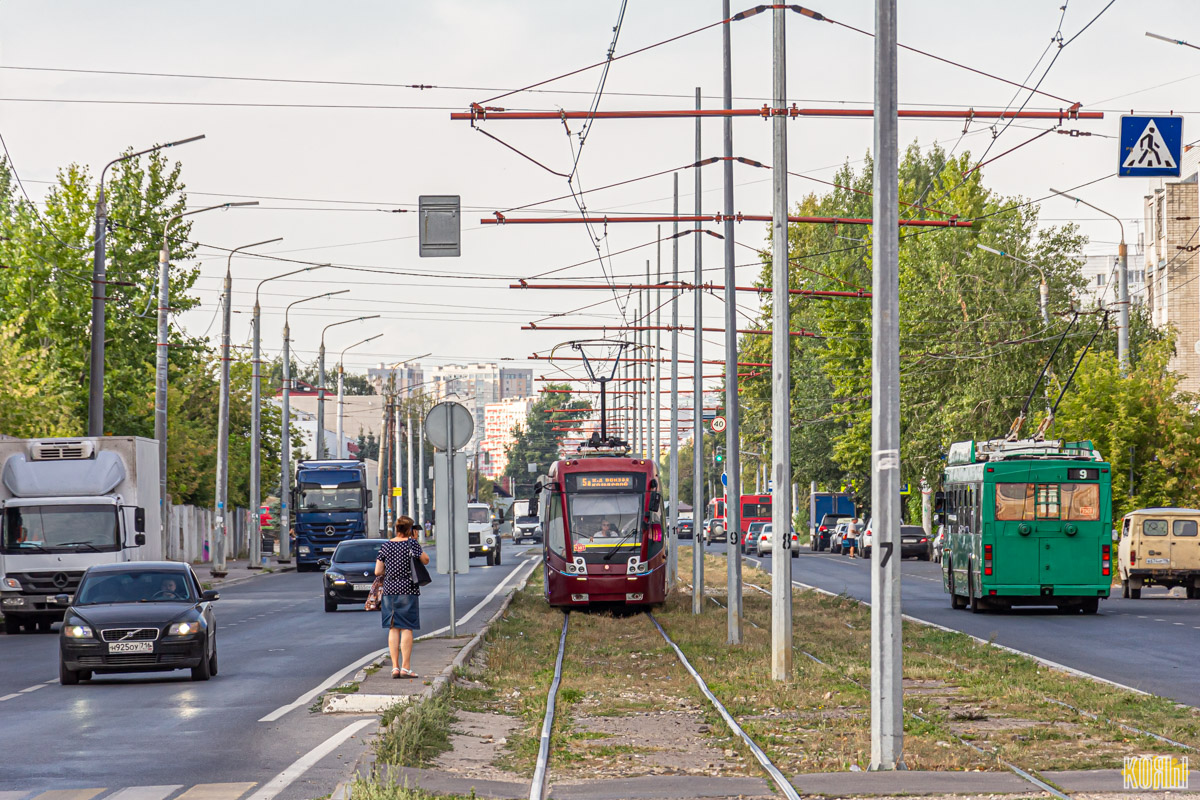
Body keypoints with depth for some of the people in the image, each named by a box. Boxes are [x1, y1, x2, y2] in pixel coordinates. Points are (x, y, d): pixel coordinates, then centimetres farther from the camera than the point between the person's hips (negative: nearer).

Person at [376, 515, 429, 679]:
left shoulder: (385, 545, 4)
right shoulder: (412, 543, -7)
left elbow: (377, 571, 5)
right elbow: (426, 560, 5)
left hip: (389, 590, 4)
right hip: (408, 590, -4)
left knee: (393, 629, 8)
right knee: (407, 629, -1)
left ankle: (395, 667, 6)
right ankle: (405, 668, -4)